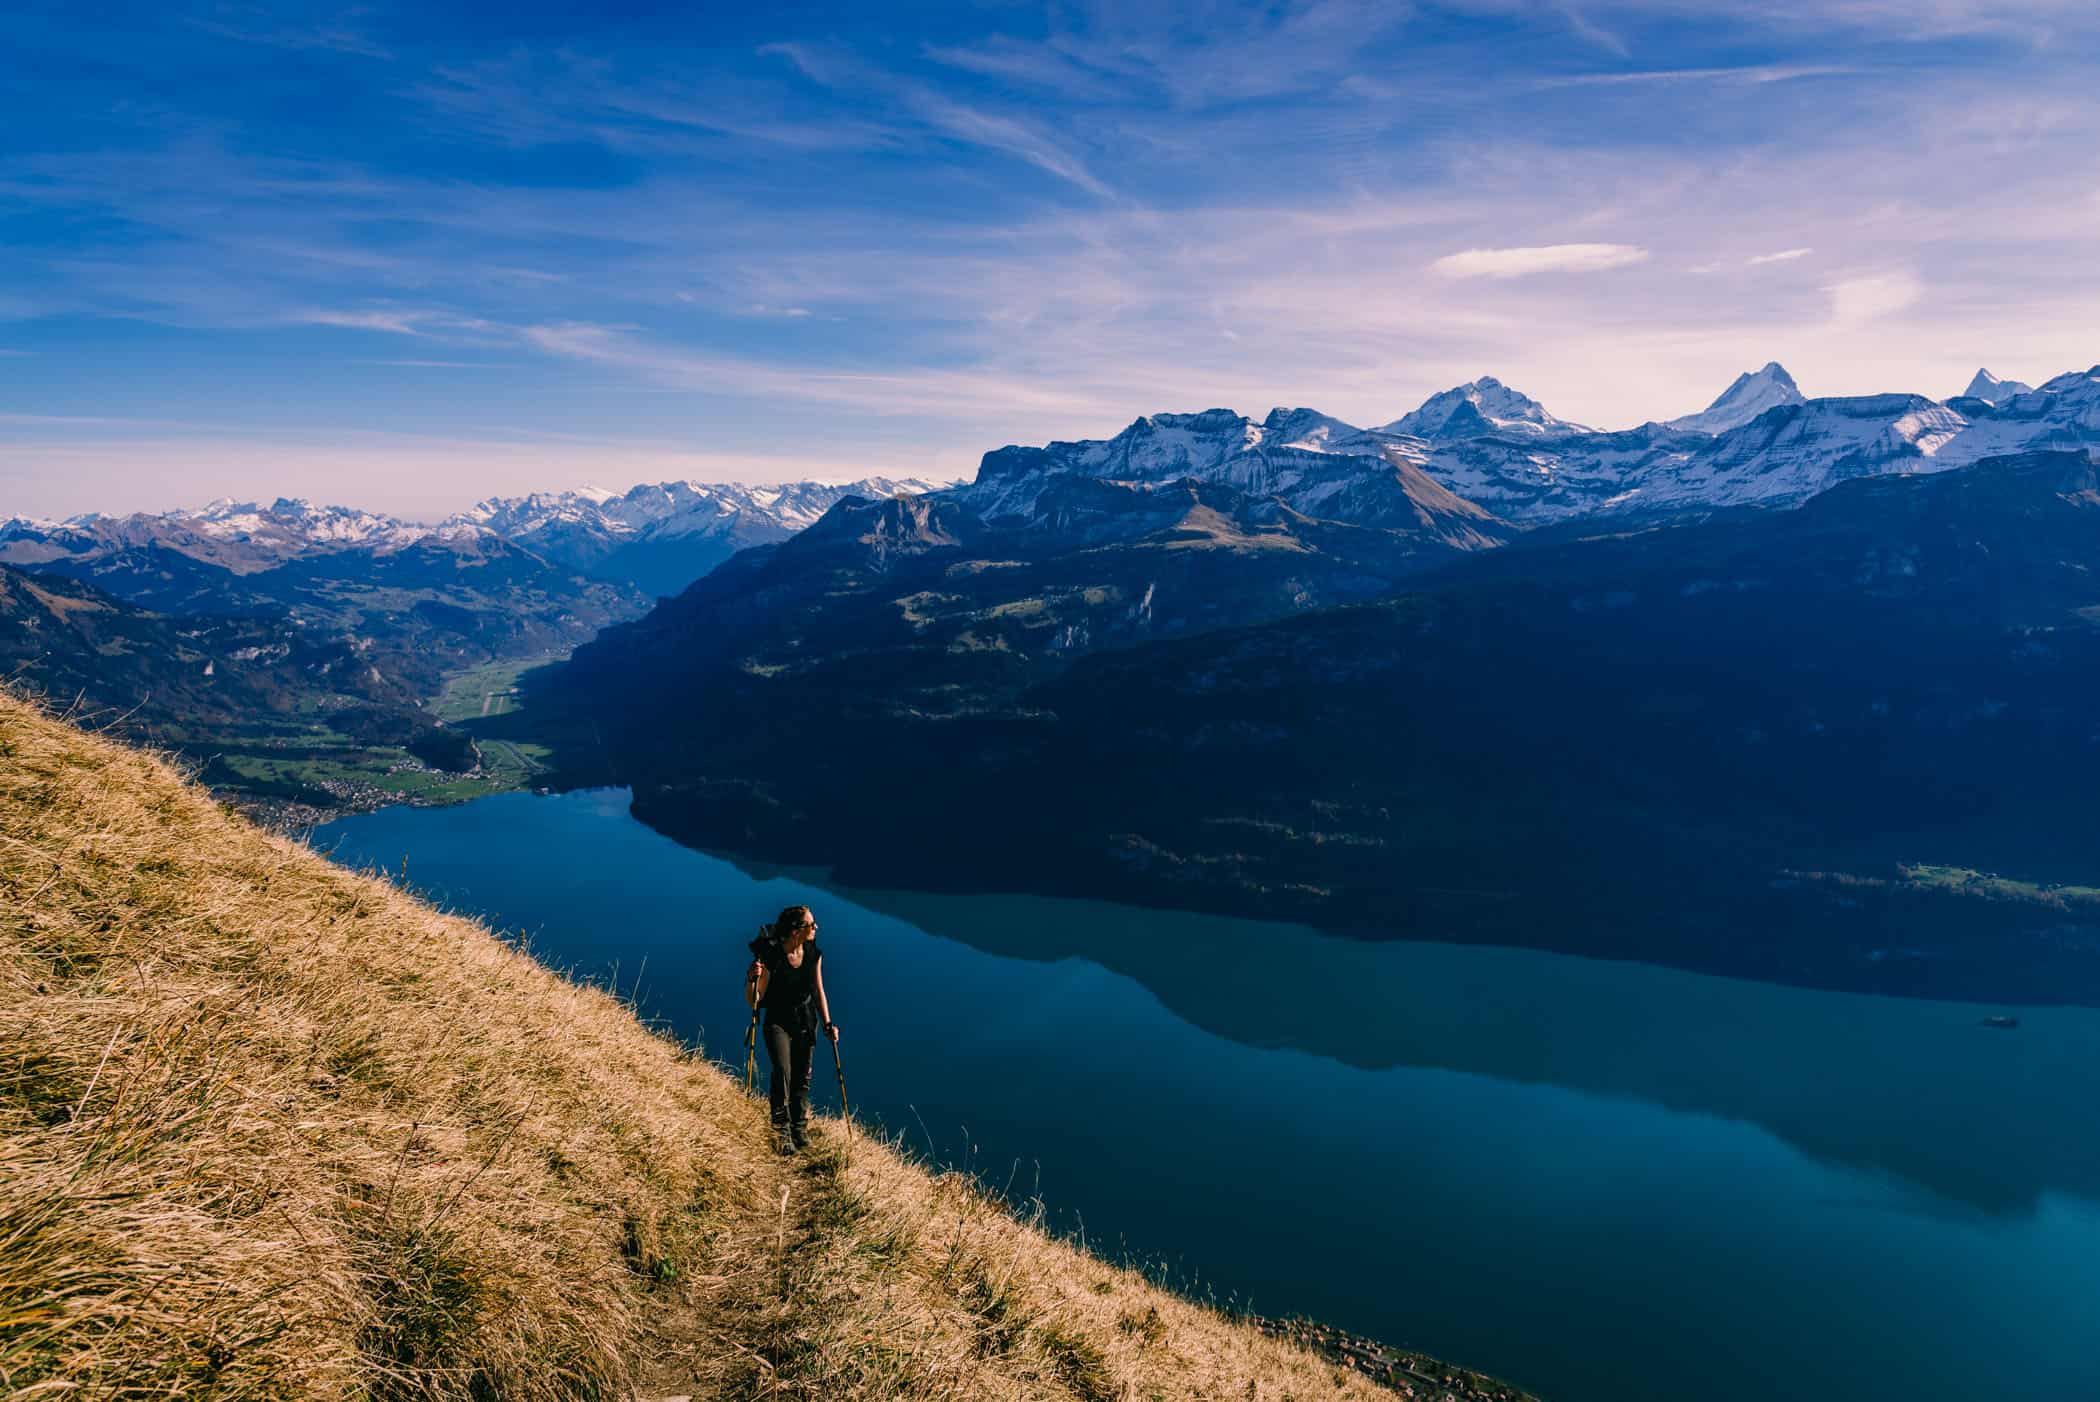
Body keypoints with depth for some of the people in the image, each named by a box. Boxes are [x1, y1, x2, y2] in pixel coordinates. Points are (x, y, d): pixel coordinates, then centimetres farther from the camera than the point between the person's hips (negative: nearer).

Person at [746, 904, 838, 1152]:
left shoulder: (814, 954, -7)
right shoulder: (771, 956, -23)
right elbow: (753, 1002, -17)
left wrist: (828, 1024, 5)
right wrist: (752, 979, -37)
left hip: (806, 1020, 4)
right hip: (778, 1022, -4)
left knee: (802, 1076, 9)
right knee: (782, 1073, -18)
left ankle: (800, 1128, 26)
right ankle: (783, 1133, -6)